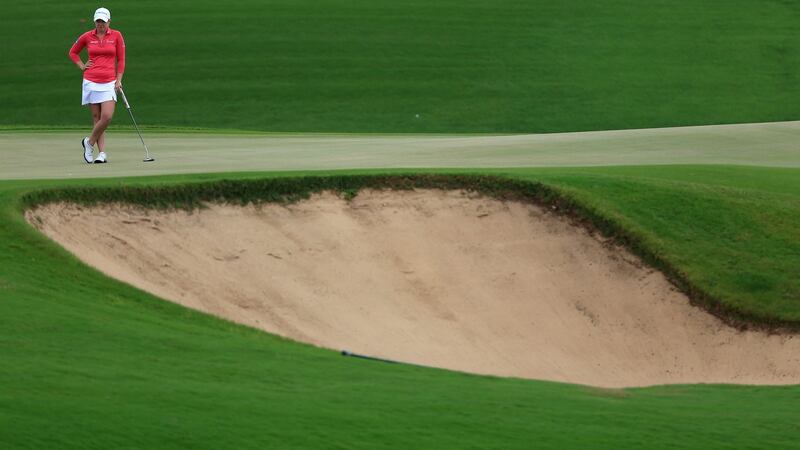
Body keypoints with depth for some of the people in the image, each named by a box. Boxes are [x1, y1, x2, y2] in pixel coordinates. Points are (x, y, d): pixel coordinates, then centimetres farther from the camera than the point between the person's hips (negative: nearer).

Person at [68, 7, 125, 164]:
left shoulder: (116, 36, 3)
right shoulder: (87, 37, 5)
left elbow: (121, 59, 7)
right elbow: (73, 52, 20)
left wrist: (119, 80, 0)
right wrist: (82, 66, 7)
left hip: (109, 82, 0)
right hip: (91, 82, 0)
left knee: (107, 116, -13)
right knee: (97, 118, 0)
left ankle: (89, 142, 9)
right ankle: (102, 153, 4)